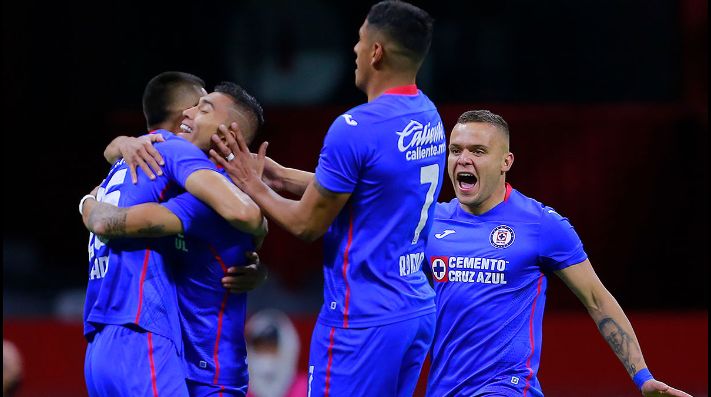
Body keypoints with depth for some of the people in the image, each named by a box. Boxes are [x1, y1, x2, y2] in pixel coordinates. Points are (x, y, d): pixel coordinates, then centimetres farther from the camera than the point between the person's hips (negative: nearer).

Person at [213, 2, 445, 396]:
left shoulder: (356, 128, -18)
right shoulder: (428, 117, 9)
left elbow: (306, 224, -10)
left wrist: (254, 186, 6)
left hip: (363, 319, -8)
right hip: (416, 311, 8)